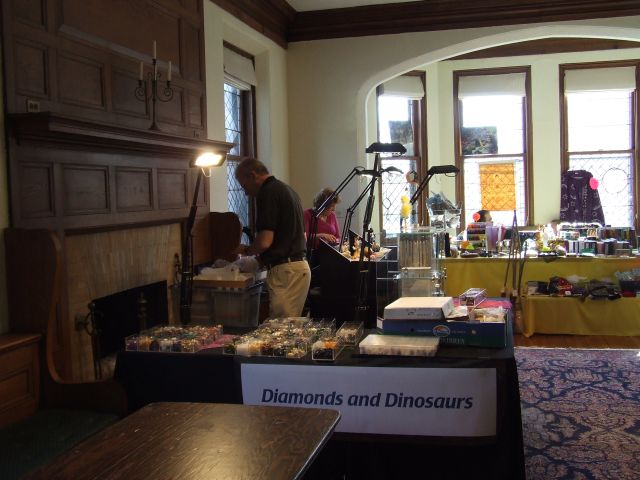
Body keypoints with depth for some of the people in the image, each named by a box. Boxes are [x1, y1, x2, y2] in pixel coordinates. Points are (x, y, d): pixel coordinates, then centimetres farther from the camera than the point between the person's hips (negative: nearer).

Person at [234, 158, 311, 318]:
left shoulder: (267, 193, -11)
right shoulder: (287, 189, 19)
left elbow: (264, 242, -19)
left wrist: (245, 250, 2)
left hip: (285, 270, -10)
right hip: (300, 265, 10)